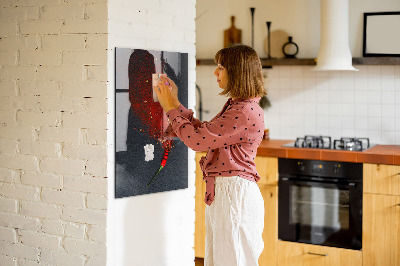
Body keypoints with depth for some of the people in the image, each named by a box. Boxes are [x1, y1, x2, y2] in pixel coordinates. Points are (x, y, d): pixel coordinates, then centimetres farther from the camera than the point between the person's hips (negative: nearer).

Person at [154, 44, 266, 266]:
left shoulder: (246, 112, -20)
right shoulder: (235, 106, 13)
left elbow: (197, 139, -20)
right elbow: (203, 131, 18)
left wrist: (170, 107, -7)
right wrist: (175, 103, 16)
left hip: (235, 194, -10)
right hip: (221, 192, 10)